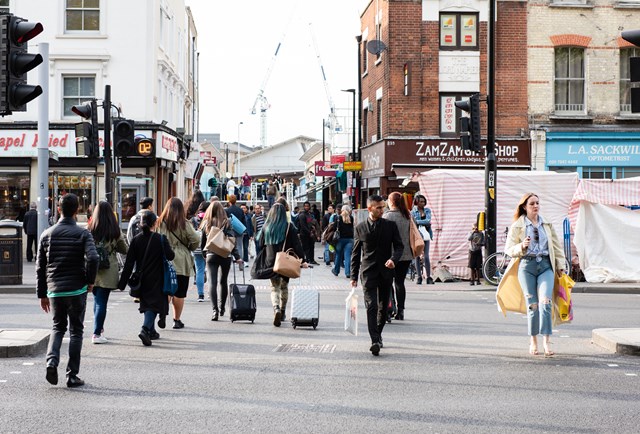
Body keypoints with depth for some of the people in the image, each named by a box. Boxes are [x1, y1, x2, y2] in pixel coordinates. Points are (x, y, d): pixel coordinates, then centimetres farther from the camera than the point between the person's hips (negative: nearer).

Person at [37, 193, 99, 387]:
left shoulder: (47, 234, 5)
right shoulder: (82, 234, -5)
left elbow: (40, 267, 7)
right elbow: (92, 258, -22)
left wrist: (42, 294, 14)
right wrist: (90, 281, -5)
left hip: (54, 290, 3)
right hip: (76, 290, -3)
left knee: (58, 327, 20)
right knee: (76, 331, 8)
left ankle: (52, 361, -4)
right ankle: (72, 375, 6)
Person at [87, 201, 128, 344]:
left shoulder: (89, 230, -5)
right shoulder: (116, 232, -5)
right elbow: (125, 250, 5)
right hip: (108, 272, -2)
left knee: (97, 300, 17)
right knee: (102, 301, 1)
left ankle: (99, 329, 28)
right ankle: (97, 333, -3)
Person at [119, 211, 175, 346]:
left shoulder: (136, 240, -1)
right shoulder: (160, 239, -11)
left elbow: (129, 262, -1)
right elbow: (170, 256, -10)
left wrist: (122, 282, 1)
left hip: (142, 279, 4)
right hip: (156, 279, -4)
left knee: (146, 303, 18)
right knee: (154, 304, -5)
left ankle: (151, 331, 28)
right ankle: (145, 329, -26)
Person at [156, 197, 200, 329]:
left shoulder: (160, 223, -1)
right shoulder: (183, 224, -7)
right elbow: (196, 240, -9)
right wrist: (189, 249, 10)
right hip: (181, 262, -2)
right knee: (179, 293, 6)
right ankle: (177, 320, 9)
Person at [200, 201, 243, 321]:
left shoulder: (206, 224, 2)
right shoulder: (226, 223, -2)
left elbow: (202, 243, 6)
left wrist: (205, 254, 21)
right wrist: (237, 257, -7)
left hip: (211, 256, -1)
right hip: (225, 256, 1)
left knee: (212, 283, -6)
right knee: (223, 282, 17)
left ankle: (215, 309, -23)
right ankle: (222, 308, 28)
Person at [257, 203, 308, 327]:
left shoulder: (266, 227, 0)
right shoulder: (289, 227, -6)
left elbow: (261, 245, 8)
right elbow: (297, 245, -7)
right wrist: (302, 260, -3)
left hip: (271, 262, 1)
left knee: (275, 287, 4)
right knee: (284, 287, 17)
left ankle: (276, 309, -21)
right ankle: (282, 312, 23)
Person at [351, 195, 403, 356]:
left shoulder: (390, 225, 3)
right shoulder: (360, 228, 2)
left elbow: (399, 245, 5)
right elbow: (355, 253, 7)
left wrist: (393, 259, -17)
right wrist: (354, 276, 4)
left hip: (386, 270, 2)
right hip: (368, 271, -2)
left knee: (383, 306, 11)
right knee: (371, 306, -13)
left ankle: (378, 334, 29)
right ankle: (375, 341, -19)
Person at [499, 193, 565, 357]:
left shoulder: (547, 225, 14)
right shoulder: (517, 226, 6)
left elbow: (557, 246, 19)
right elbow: (509, 248, 5)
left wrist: (560, 266, 12)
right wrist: (521, 247, -14)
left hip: (546, 265, 1)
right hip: (527, 265, -1)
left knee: (545, 302, -15)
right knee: (532, 305, -2)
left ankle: (547, 341, -17)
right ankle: (533, 340, 12)